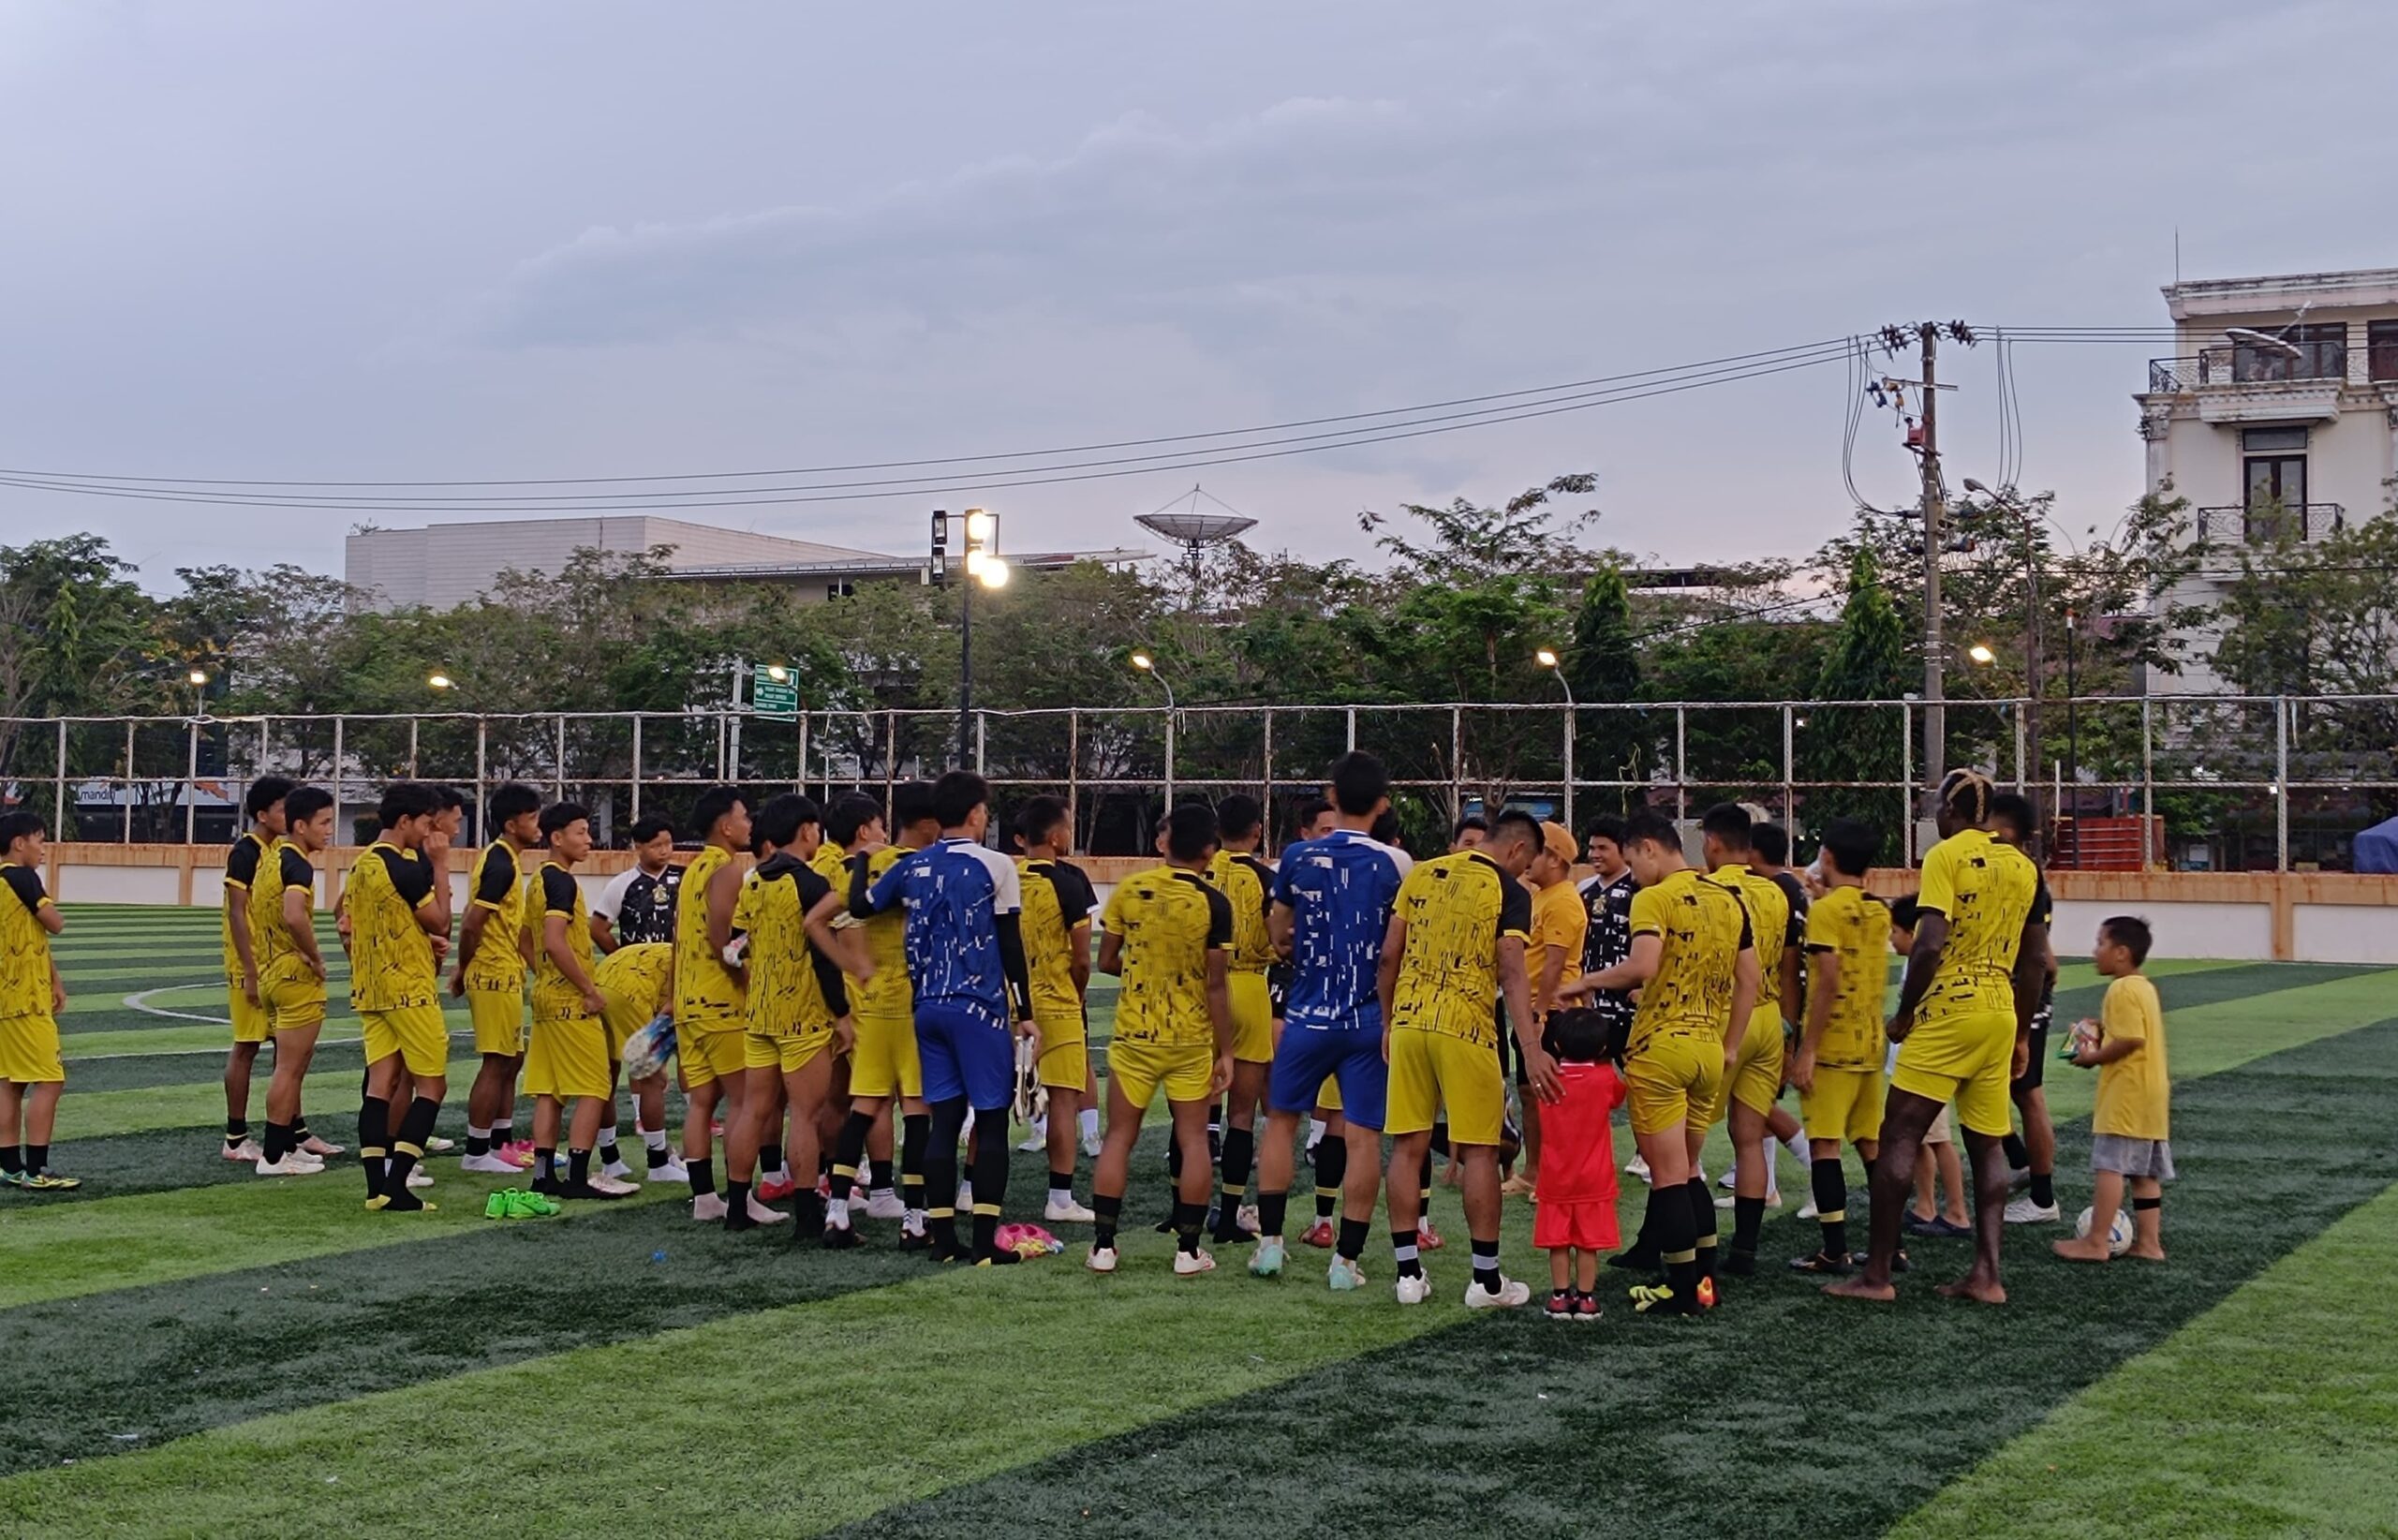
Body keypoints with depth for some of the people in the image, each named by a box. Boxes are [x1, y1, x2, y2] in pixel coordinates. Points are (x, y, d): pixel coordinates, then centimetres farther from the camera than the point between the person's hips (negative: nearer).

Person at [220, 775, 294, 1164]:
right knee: (246, 1046, -3)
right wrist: (250, 973, -19)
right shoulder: (245, 852, -13)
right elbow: (237, 914, -16)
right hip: (251, 966, -8)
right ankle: (236, 1139, 3)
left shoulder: (278, 851, 12)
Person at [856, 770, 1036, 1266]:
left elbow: (861, 905, 18)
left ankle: (943, 1239, 10)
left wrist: (862, 861, 37)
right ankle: (986, 1242, -2)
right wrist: (1025, 1013, 0)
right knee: (991, 1122, 1)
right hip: (980, 1009, -5)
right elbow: (1011, 945, -6)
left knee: (944, 1120, 9)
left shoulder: (912, 866, 7)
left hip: (929, 1008, 5)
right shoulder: (995, 866, -7)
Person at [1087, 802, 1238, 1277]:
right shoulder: (1214, 904, -10)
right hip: (1191, 1041, -1)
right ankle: (1188, 1251, 9)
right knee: (1193, 1139, 8)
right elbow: (1216, 984, -9)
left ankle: (1103, 1246, 9)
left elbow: (1106, 961, 2)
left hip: (1133, 1035, 1)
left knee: (1119, 1136, 9)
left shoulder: (1128, 890, -4)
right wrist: (1225, 1052, -3)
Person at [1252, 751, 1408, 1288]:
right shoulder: (1394, 864, -6)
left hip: (1307, 1016, 1)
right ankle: (1346, 1258, 3)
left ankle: (1270, 1243, 16)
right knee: (1362, 1137, 3)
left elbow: (1279, 936, 9)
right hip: (1369, 1021, -1)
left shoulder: (1297, 857, -3)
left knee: (1281, 1120, 16)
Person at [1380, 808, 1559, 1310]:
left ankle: (1408, 1273, 11)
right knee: (1479, 1151, 4)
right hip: (1465, 1028, -4)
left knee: (1408, 1146, 8)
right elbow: (1512, 973, -13)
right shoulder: (1509, 890, -4)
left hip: (1408, 1022, 5)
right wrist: (1531, 1051, -17)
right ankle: (1486, 1279, 9)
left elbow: (1389, 955, 9)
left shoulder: (1421, 874, 10)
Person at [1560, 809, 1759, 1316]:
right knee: (1685, 1170, 19)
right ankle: (1704, 1277, 22)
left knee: (1668, 1174, 0)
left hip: (1661, 1047, -7)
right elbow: (1748, 981, 14)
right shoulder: (1730, 901, 12)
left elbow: (1643, 967, -26)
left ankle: (1683, 1290, 3)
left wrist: (1587, 982, -11)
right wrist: (1730, 1047, 20)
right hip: (1709, 1049, 7)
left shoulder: (1654, 899, -10)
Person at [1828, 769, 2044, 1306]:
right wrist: (2022, 1033, 21)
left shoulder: (1946, 856, -8)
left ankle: (1876, 1275, -2)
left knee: (1899, 1136, -2)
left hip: (1949, 1010, -6)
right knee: (1987, 1143, 12)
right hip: (2001, 1013, 7)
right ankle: (1987, 1274, 9)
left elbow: (1929, 945, -17)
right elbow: (2030, 960, 14)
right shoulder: (2022, 867, 12)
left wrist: (1904, 1013, -7)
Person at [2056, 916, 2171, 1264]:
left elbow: (2131, 1040, -24)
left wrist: (2093, 1057, -13)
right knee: (2145, 1172, 11)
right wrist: (2102, 1032, 14)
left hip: (2126, 1093, -10)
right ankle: (2148, 1242, 14)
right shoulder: (2145, 987, 16)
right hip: (2151, 1092, 10)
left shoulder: (2122, 990, -15)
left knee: (2109, 1166, -8)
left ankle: (2096, 1242, -8)